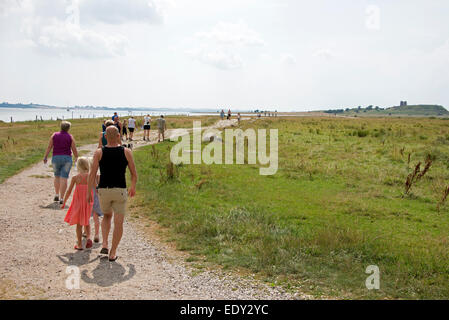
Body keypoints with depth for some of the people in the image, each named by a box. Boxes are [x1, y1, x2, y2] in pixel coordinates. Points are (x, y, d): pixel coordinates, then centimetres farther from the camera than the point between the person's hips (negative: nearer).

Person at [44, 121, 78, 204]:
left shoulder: (54, 135, 4)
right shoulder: (70, 137, -1)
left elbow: (49, 147, 3)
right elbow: (74, 150, -1)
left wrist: (45, 157, 9)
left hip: (56, 157, 2)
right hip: (67, 158, -2)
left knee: (57, 176, 21)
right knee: (64, 178, -3)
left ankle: (56, 195, 17)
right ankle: (61, 198, -6)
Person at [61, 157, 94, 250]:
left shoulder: (75, 178, -9)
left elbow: (69, 191, -4)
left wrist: (64, 203, 6)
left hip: (78, 202, -1)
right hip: (88, 202, 2)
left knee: (79, 224, 11)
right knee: (86, 222, 21)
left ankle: (79, 244, 16)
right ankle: (88, 237, -1)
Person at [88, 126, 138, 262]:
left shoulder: (99, 152, -3)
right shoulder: (126, 152, -2)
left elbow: (92, 174, -7)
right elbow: (134, 173, 6)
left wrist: (89, 192, 1)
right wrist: (133, 187, 22)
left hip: (103, 191, 2)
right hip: (120, 191, -1)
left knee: (107, 216, 26)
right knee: (118, 223, 7)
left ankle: (105, 244, 14)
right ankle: (113, 253, 7)